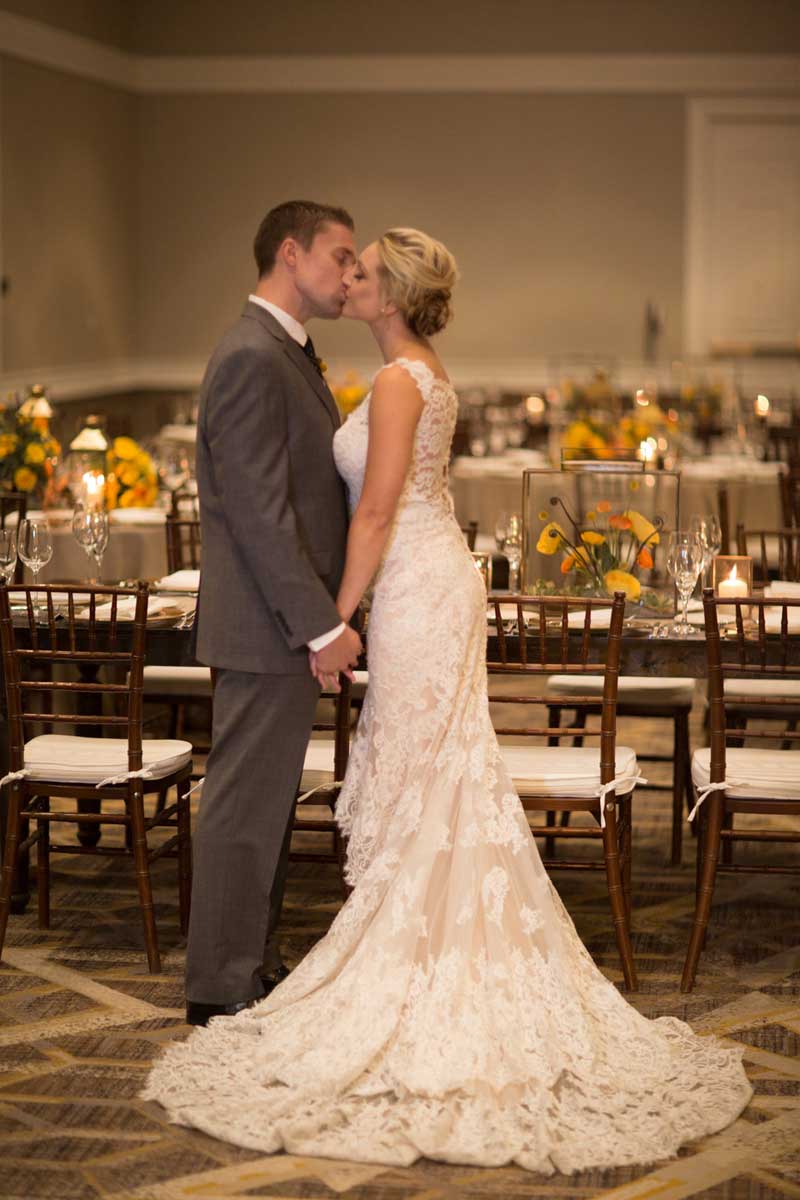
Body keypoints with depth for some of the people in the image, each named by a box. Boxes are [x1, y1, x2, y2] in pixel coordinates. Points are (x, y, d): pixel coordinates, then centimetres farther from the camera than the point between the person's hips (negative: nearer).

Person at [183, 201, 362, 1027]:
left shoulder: (285, 354, 15)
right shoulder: (252, 359, -18)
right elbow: (259, 512, -23)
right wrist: (321, 624, -22)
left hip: (285, 622, 10)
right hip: (266, 626, -10)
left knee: (266, 801, 17)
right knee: (245, 805, -1)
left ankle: (253, 962, 28)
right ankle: (220, 984, 8)